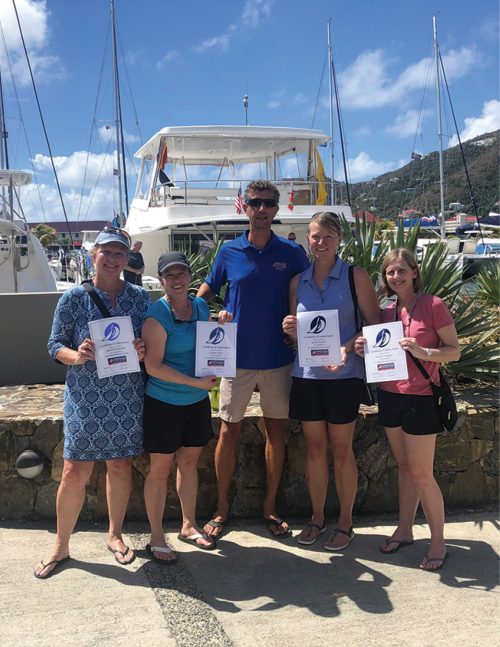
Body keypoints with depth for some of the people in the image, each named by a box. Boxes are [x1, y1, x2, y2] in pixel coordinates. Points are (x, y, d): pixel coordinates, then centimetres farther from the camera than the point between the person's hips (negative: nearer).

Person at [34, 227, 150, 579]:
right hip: (85, 398, -2)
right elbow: (55, 343, 0)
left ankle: (115, 535, 32)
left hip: (127, 399, 2)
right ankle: (61, 545, 19)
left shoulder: (140, 297, 4)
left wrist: (143, 351, -11)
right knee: (75, 472, -1)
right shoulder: (74, 297, -2)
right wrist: (76, 355, -20)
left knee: (121, 467, 11)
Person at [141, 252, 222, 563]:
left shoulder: (201, 306, 4)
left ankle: (189, 525, 34)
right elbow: (154, 366, -20)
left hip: (197, 401, 6)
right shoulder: (157, 315, -16)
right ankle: (157, 537, 18)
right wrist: (196, 382, -21)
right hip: (163, 404, -6)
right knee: (160, 469, 5)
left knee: (189, 462, 18)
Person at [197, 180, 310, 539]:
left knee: (276, 431, 8)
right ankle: (222, 507, 20)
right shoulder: (229, 252, 0)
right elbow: (205, 290, 11)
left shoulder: (292, 253, -1)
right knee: (229, 431, 5)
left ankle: (271, 507, 24)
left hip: (278, 358, 1)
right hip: (237, 357, 0)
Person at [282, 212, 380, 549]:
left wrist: (348, 348, -20)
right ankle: (317, 518, 27)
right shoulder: (298, 280, 8)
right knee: (315, 448, 12)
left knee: (341, 450, 6)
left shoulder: (356, 276, -3)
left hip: (343, 374, -3)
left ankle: (345, 523, 21)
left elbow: (375, 323, -5)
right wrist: (290, 329, -8)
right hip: (306, 374, 3)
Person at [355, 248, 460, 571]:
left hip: (420, 398, -6)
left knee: (422, 474, -1)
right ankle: (405, 530, 28)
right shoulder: (387, 312, 7)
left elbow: (455, 351, -9)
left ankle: (438, 542, 14)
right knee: (404, 467, 16)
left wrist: (424, 352, -26)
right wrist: (365, 350, -4)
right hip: (390, 396, 6)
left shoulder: (433, 305, -9)